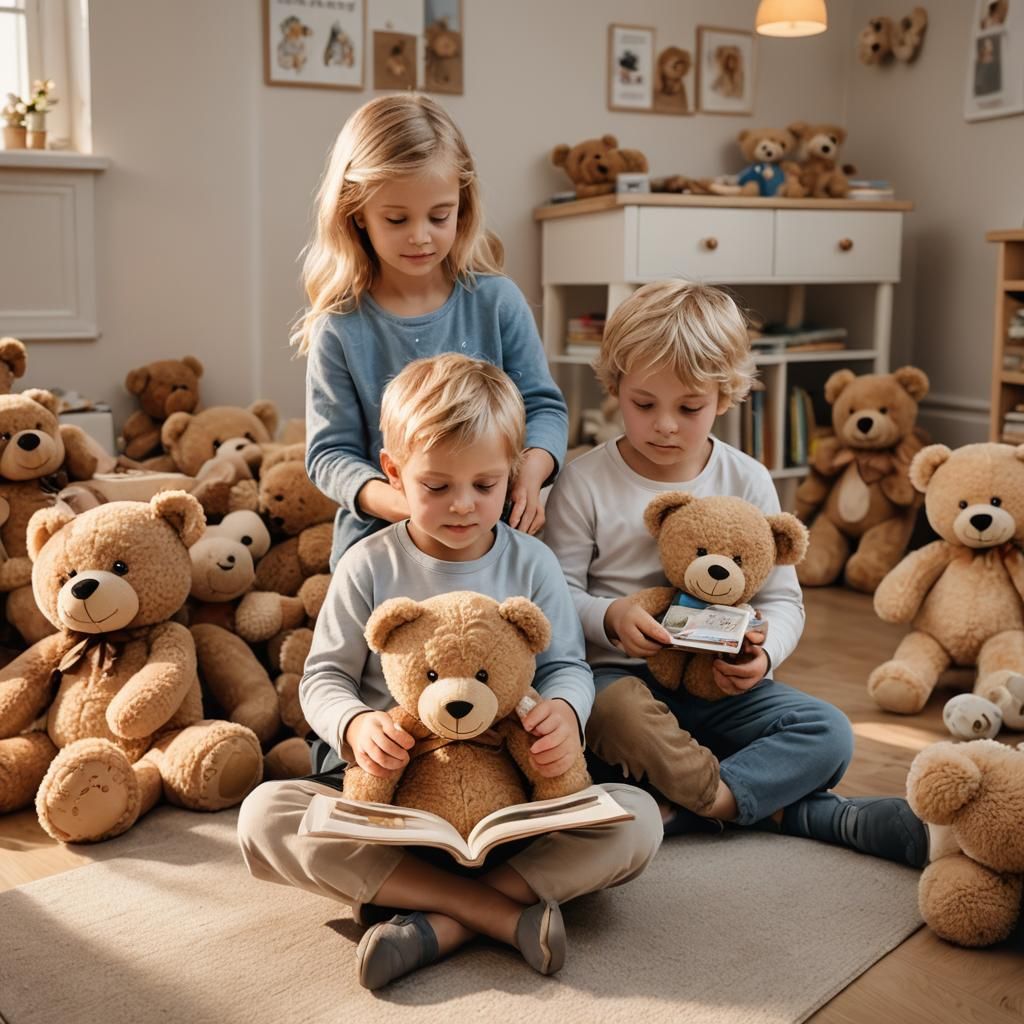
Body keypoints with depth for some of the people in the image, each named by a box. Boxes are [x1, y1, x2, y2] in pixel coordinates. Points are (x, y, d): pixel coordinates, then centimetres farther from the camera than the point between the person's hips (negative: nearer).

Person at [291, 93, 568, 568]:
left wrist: (531, 470, -19)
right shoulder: (340, 329, -6)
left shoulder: (496, 301, -3)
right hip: (376, 543, -1)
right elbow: (330, 451, -4)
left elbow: (543, 405, 3)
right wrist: (392, 501, -23)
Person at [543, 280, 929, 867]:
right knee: (618, 714, -38)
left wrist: (763, 654, -17)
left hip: (721, 686, 3)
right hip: (621, 674, -2)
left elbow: (783, 599, 5)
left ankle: (675, 810, -27)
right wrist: (610, 616, -24)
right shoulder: (586, 482, -3)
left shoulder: (747, 482, 3)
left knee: (829, 733, -19)